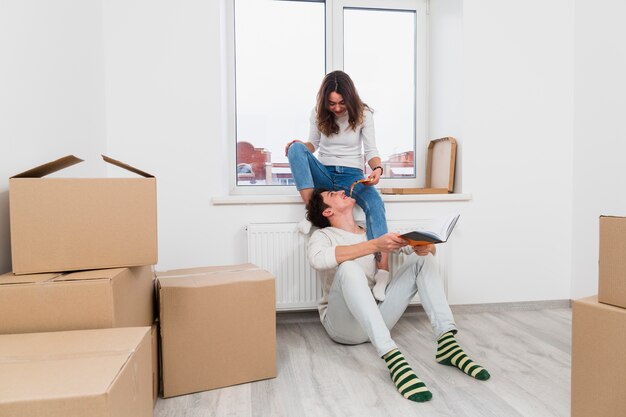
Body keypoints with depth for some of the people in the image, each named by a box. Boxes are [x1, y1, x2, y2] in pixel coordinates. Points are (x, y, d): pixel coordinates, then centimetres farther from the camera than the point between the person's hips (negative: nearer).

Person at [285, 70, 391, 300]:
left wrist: (377, 168, -24)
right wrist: (300, 146, -12)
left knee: (375, 203, -34)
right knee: (296, 148, -26)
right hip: (324, 175, 2)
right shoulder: (318, 115, 2)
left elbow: (371, 151, -2)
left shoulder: (363, 114, -2)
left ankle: (383, 272, -42)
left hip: (352, 175, -2)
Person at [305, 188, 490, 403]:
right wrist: (374, 245, -36)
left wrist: (425, 247, -16)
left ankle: (446, 343, -20)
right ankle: (391, 356, -44)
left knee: (422, 259, -4)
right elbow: (318, 259, -26)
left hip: (377, 317, 5)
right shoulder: (323, 235, 2)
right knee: (349, 267, -33)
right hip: (343, 323, -5)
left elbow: (430, 249, 11)